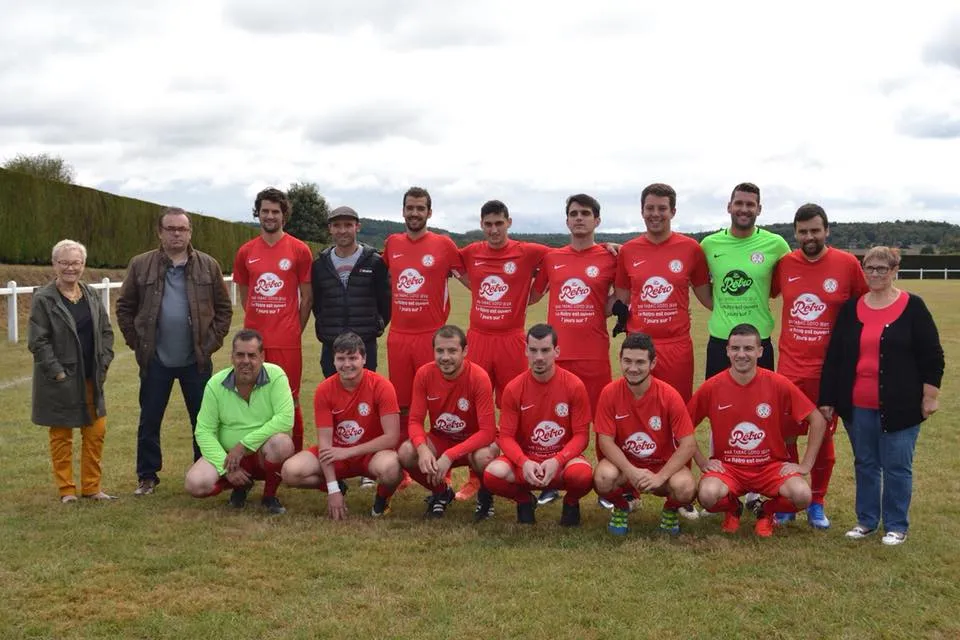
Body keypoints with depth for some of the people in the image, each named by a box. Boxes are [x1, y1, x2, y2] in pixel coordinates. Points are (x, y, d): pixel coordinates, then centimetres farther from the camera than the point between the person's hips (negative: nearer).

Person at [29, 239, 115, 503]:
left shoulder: (91, 296, 7)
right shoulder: (43, 299, -8)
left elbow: (106, 332, 11)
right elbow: (37, 341, -11)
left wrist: (103, 364, 0)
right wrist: (57, 372, -15)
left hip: (91, 379, 5)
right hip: (60, 381, -5)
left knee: (96, 432, 7)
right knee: (61, 436, 6)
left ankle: (91, 487, 20)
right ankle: (67, 490, 17)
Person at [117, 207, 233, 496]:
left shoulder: (208, 266, 2)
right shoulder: (140, 265, 1)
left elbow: (224, 307, 6)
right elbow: (125, 307, 7)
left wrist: (212, 341, -2)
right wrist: (137, 342, 1)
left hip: (196, 360, 0)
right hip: (155, 360, 0)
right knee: (149, 421, 8)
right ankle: (147, 476, 21)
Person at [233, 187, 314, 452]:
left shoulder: (299, 250, -1)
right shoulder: (245, 252, 7)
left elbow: (307, 297, 4)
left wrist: (295, 330, 5)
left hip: (287, 340, -3)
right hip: (254, 337, 3)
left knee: (289, 400, 1)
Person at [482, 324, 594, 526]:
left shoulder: (574, 386, -10)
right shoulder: (514, 388, -7)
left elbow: (581, 435, -9)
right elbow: (506, 436, -6)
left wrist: (556, 461, -25)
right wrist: (524, 462, -26)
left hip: (563, 460, -1)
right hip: (524, 460, 1)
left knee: (583, 475, -36)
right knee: (493, 474, -30)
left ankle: (571, 502, 5)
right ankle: (524, 500, 7)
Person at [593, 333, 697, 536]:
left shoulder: (669, 395, -16)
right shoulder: (610, 393, -13)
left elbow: (688, 445, -17)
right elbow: (605, 441, -12)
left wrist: (660, 476, -27)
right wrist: (631, 471, -26)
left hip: (664, 465, 0)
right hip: (624, 464, 1)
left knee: (685, 488, -32)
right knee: (603, 478, -33)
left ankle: (671, 509, 7)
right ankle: (620, 507, 4)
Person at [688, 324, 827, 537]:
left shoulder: (778, 384, -10)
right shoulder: (711, 387, -9)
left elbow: (817, 421, -2)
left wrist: (805, 465, -5)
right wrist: (702, 462, -3)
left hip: (771, 465, 0)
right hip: (726, 465, 0)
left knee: (802, 495, -29)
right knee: (708, 494, -32)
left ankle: (767, 511, 9)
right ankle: (733, 509, 8)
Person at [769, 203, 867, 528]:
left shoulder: (847, 264, -6)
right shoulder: (784, 264, 0)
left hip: (830, 369, -1)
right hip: (789, 368, 2)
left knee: (823, 437, 9)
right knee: (784, 435, 6)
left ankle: (817, 503, 23)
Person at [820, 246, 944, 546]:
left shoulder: (913, 307, -3)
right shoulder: (851, 308, 7)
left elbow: (931, 356, -3)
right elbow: (834, 356, 8)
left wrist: (930, 396, -7)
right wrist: (827, 398, 5)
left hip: (899, 406, -3)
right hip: (857, 406, 4)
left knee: (897, 466, 4)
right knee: (864, 464, 13)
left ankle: (896, 526, 17)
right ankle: (866, 520, 25)